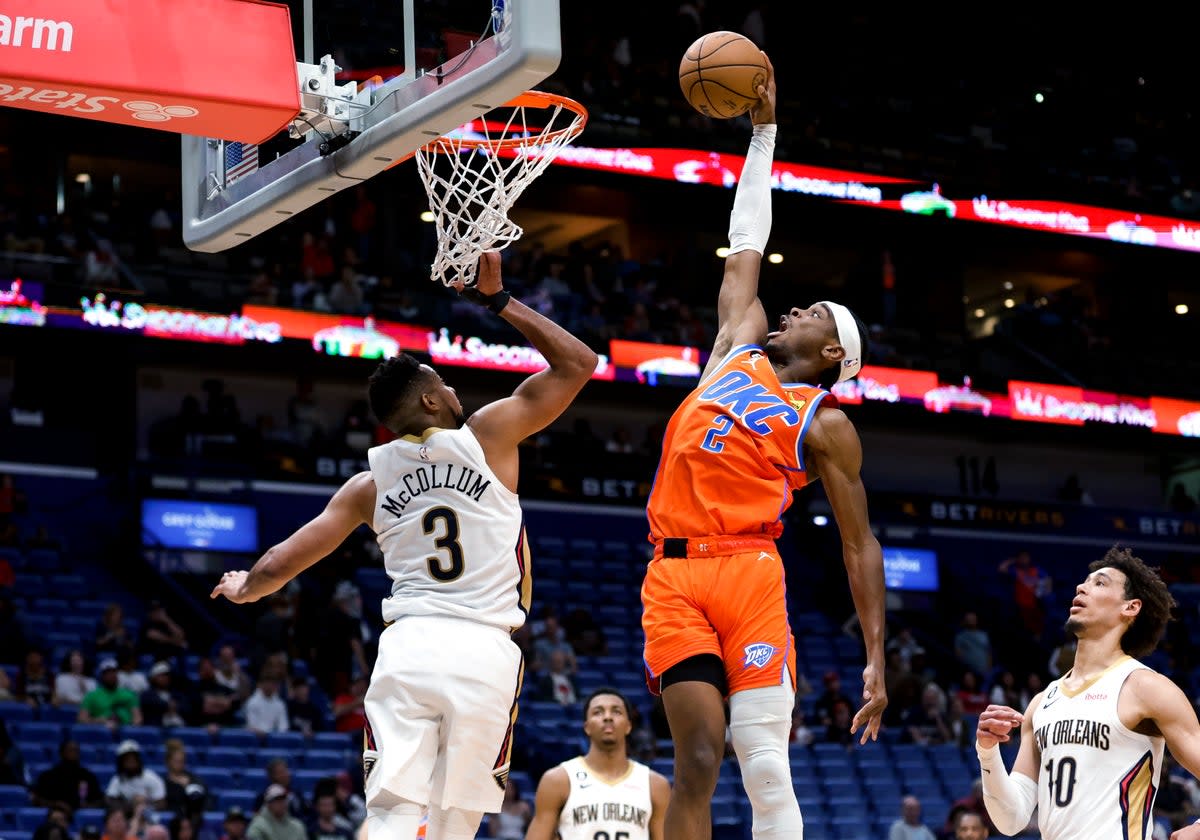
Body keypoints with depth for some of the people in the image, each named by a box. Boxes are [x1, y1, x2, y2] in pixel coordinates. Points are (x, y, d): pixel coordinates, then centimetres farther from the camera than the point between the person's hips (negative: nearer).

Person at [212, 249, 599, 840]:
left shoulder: (369, 484, 11)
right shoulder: (488, 435, 3)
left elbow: (284, 561, 14)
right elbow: (577, 363, 8)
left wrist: (243, 589, 36)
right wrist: (498, 301, 12)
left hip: (407, 646, 2)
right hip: (484, 652, -2)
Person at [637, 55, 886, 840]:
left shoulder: (826, 425, 9)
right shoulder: (740, 348, 22)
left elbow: (860, 545, 6)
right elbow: (746, 246, 29)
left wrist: (877, 661, -2)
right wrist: (764, 133, 32)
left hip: (747, 572, -3)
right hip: (673, 576, 3)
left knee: (766, 767, -9)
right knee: (698, 761, -5)